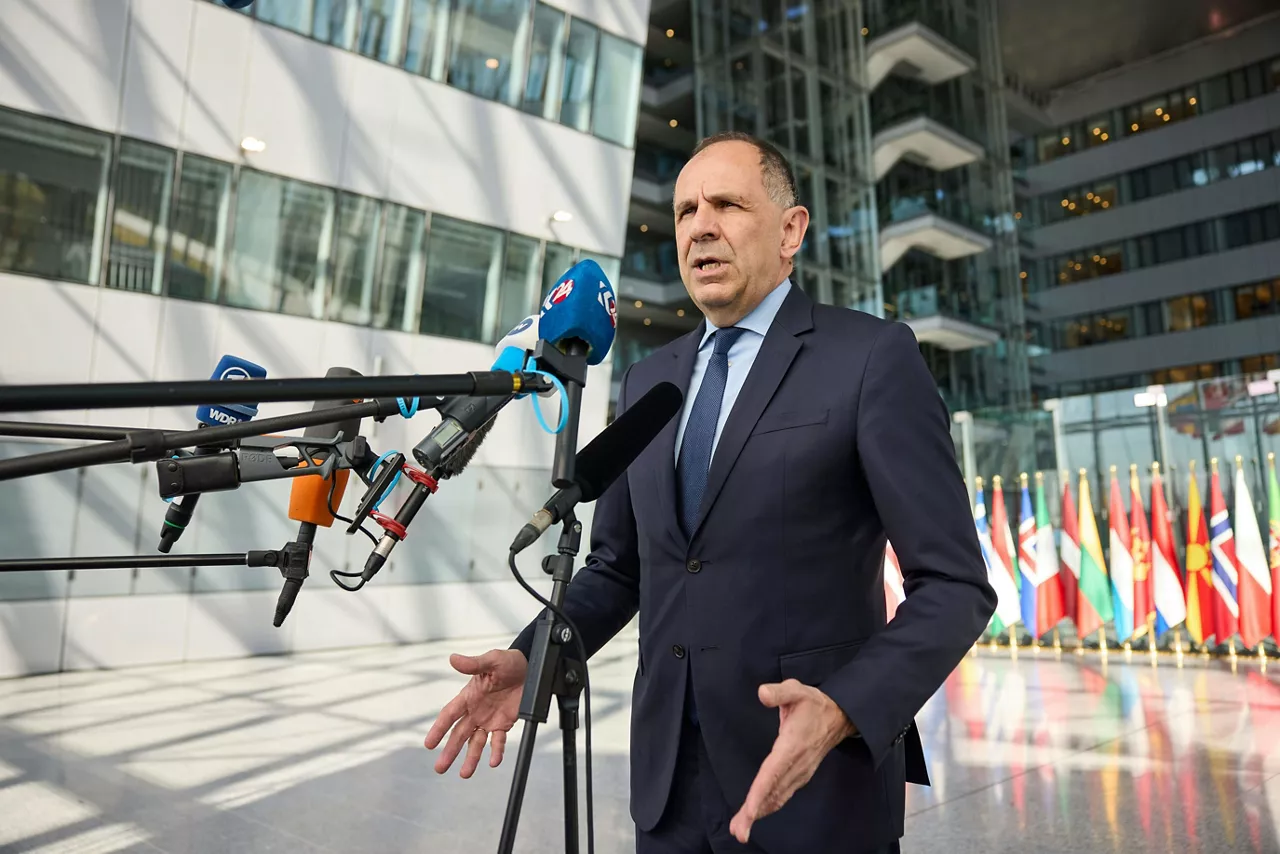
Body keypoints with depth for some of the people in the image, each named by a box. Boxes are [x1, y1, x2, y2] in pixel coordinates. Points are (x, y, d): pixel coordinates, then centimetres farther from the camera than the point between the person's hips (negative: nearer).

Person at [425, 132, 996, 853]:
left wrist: (846, 709, -26)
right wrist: (531, 657, -2)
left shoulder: (872, 355, -8)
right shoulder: (648, 382, 9)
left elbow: (954, 585, -11)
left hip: (817, 787, -5)